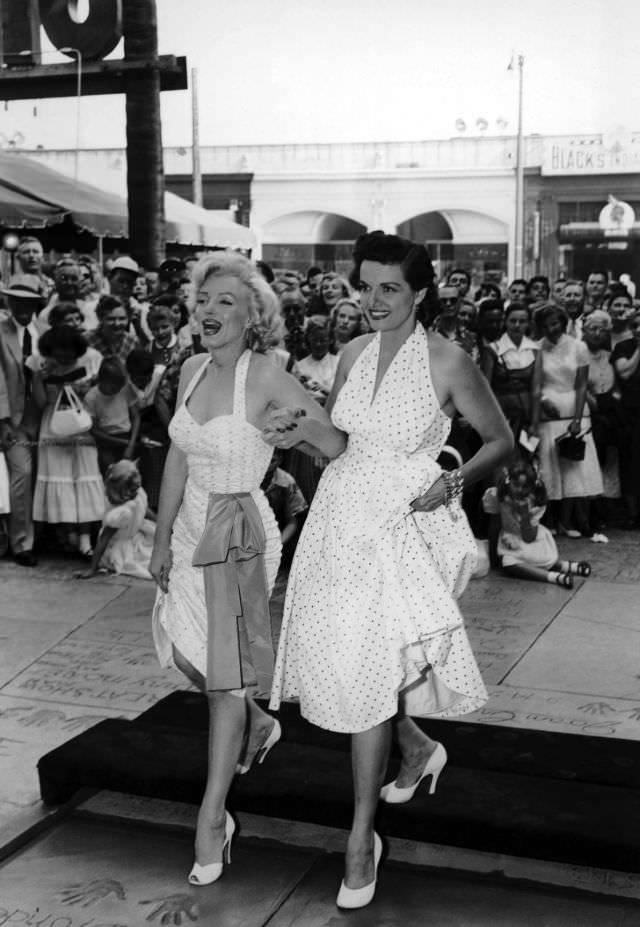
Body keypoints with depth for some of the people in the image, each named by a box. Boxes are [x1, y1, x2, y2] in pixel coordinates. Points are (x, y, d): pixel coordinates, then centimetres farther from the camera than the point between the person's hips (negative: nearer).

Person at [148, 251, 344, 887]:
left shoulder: (269, 380, -15)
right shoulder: (192, 370, 4)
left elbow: (339, 448, -12)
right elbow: (178, 458, 9)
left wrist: (301, 427, -26)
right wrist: (162, 537, 10)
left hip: (240, 528, -7)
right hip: (190, 525, 7)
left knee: (225, 673, 0)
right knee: (185, 648, 17)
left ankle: (213, 817, 11)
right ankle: (257, 726, 46)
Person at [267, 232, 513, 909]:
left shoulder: (448, 363, -9)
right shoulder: (354, 354, 6)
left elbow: (501, 441, 0)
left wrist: (455, 481, -16)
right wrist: (300, 433, -3)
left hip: (402, 527, -5)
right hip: (341, 517, 6)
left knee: (369, 669, -9)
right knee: (344, 658, 10)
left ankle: (362, 835, 7)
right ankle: (417, 747, 42)